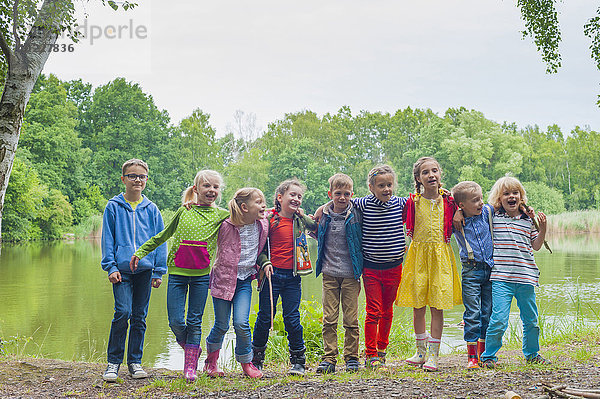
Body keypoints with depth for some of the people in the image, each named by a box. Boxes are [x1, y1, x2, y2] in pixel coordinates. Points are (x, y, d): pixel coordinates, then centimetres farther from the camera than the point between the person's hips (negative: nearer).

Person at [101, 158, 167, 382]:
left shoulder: (151, 209, 9)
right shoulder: (114, 207, 4)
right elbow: (108, 239, 4)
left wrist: (158, 271, 4)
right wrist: (111, 267, -5)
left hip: (145, 269, 2)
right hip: (122, 269, -2)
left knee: (139, 317, 7)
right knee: (123, 312, -12)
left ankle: (135, 362, 17)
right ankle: (113, 362, 1)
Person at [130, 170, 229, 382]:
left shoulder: (222, 215, 4)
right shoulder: (184, 211, 7)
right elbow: (162, 236, 15)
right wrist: (140, 252, 14)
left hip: (201, 275, -1)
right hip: (177, 273, 1)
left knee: (195, 321, 3)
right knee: (176, 322, -2)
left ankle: (190, 365, 15)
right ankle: (191, 348, 27)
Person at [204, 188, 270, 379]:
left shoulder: (262, 226, -2)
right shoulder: (226, 226, -16)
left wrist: (265, 262, 4)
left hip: (245, 280, 3)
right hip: (223, 278, -3)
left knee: (241, 323, -10)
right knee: (222, 325, 5)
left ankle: (246, 362, 11)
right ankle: (211, 360, 30)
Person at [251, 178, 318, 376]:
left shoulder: (300, 220, 9)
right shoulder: (270, 219, -3)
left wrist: (303, 215, 0)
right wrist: (265, 263, -13)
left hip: (293, 276, 2)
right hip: (272, 274, -2)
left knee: (292, 318, 2)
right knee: (265, 317, 4)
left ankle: (298, 360, 12)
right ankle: (256, 359, 20)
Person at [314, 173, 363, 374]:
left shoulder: (356, 215, -3)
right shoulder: (323, 215, 4)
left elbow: (363, 240, 7)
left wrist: (361, 268, -2)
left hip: (350, 274, -2)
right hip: (329, 274, 2)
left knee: (351, 319, 2)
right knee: (329, 319, 2)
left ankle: (351, 358, 13)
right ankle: (329, 358, 8)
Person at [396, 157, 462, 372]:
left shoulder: (448, 201, 3)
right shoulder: (412, 202, 0)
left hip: (441, 255, 0)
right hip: (418, 254, 0)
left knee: (437, 307, -2)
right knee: (418, 307, 4)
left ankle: (433, 354, 6)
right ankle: (421, 350, 20)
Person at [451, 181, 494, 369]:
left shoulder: (487, 211, 2)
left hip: (490, 269, 3)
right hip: (471, 271, -3)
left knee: (488, 313, 8)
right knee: (472, 314, -4)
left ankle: (484, 354, 19)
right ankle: (472, 356, 3)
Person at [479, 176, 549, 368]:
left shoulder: (529, 219, 10)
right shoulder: (492, 217, 2)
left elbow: (536, 246, 17)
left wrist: (543, 228, 4)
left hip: (526, 277, 4)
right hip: (501, 278, -3)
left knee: (531, 319, 13)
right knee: (499, 319, -11)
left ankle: (532, 353, 34)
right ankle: (488, 356, 5)